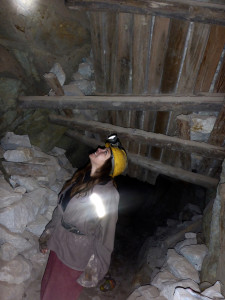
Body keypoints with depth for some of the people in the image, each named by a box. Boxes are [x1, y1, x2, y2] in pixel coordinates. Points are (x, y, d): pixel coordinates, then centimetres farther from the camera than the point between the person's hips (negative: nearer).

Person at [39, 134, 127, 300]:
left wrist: (94, 268, -10)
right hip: (59, 242, 6)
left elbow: (106, 233, -18)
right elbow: (61, 209, 6)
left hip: (78, 251, -6)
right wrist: (47, 236, 15)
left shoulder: (109, 193, -27)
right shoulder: (80, 177, -5)